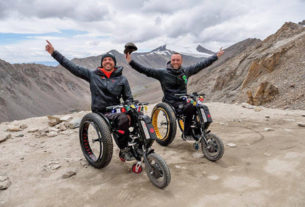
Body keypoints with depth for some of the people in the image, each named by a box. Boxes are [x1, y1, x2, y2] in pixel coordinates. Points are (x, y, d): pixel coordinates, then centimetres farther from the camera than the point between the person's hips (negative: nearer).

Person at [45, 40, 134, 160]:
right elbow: (72, 67, 5)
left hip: (115, 111, 2)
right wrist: (54, 53, 3)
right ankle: (123, 150, -15)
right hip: (100, 113, -2)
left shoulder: (122, 79, 9)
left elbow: (128, 98, 10)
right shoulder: (93, 75, 6)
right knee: (123, 118, -32)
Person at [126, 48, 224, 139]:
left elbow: (201, 64, 17)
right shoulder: (162, 73, -2)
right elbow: (145, 70, -8)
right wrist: (131, 61, -16)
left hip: (184, 100, 5)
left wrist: (216, 56, 22)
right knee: (191, 108, -29)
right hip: (171, 102, -5)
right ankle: (186, 134, -13)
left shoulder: (186, 71, 11)